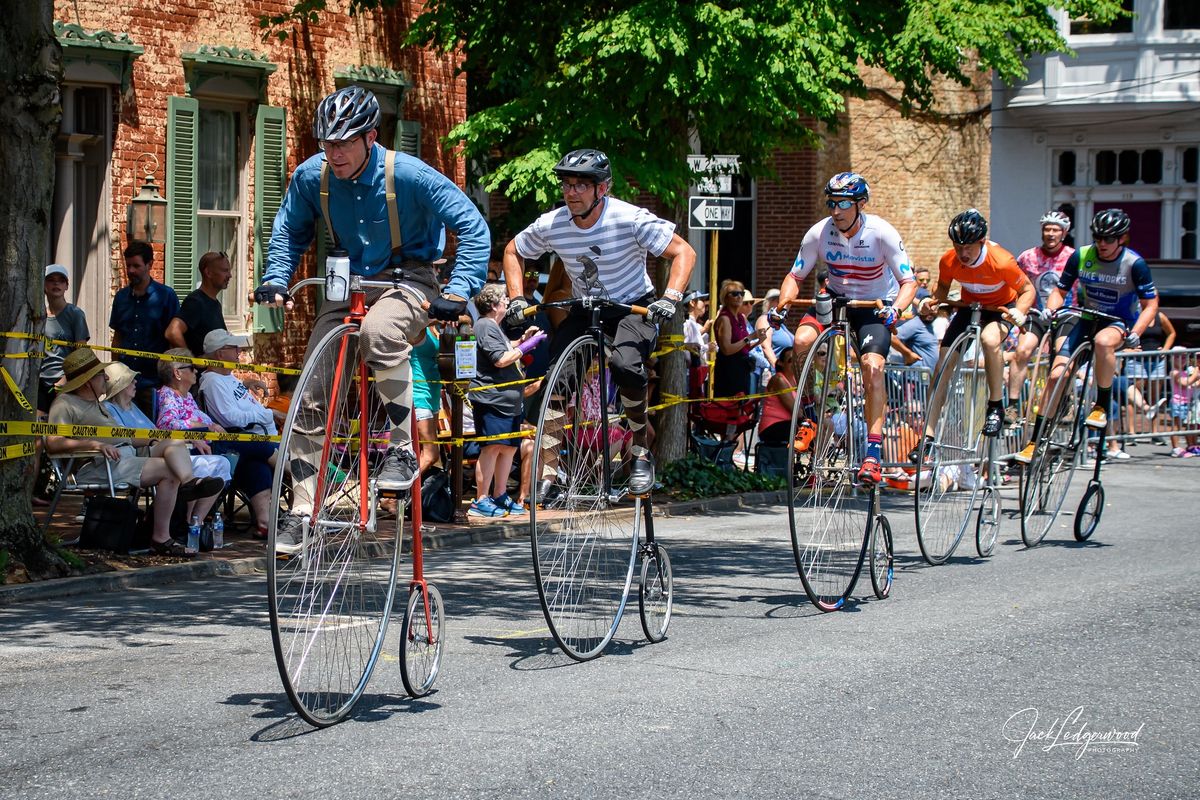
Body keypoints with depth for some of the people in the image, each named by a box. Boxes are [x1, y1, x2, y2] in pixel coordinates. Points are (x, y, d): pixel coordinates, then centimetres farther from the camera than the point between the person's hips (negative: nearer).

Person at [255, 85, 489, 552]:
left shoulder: (409, 175, -21)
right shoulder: (311, 176, -9)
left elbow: (472, 227, -18)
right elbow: (290, 230, 11)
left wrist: (458, 292, -28)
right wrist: (275, 280, -4)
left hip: (407, 281, -5)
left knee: (379, 331, -40)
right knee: (310, 398, -4)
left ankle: (403, 451, -28)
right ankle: (301, 510, 7)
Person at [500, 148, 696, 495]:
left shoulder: (630, 219, -24)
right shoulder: (551, 225, -13)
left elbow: (683, 252, -21)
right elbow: (512, 251, 6)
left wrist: (670, 297, -35)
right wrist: (516, 298, -7)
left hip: (633, 307, -4)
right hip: (585, 310, 4)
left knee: (625, 365, -33)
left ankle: (641, 450, -12)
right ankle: (550, 464, -5)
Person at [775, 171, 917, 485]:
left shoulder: (881, 233, -22)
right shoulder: (819, 233, -16)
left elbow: (909, 282, -21)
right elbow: (795, 276, -5)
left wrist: (895, 308, -41)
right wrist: (782, 305, -24)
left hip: (875, 304, -3)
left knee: (873, 369, -23)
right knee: (802, 341, -26)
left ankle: (872, 455, -21)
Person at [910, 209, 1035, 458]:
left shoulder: (1001, 262, -32)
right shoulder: (949, 261, -21)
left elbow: (1028, 290, -17)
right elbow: (943, 289, 0)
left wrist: (1019, 312, -36)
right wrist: (932, 301, -21)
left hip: (1001, 308, -4)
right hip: (969, 307, 4)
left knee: (989, 339, -37)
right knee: (944, 363, -8)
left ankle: (996, 407, -18)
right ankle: (928, 436, -3)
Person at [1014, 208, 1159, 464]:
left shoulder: (1134, 264, -15)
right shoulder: (1081, 256, -8)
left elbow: (1150, 305, -9)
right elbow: (1060, 291, 4)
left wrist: (1135, 333, -24)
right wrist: (1049, 310, -17)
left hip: (1119, 322, -3)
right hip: (1087, 320, 3)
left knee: (1103, 341, -41)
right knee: (1056, 375, -13)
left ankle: (1102, 406, -21)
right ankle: (1035, 441, -5)